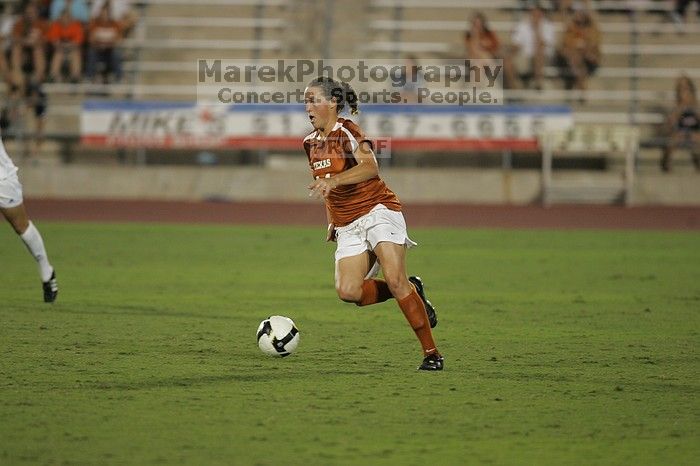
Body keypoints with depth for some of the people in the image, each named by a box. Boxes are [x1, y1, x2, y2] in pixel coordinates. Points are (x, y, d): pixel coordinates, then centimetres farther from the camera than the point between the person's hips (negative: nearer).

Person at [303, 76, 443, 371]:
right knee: (347, 291, -15)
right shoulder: (311, 143, 12)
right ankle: (411, 291, 9)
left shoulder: (347, 131, -11)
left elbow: (370, 167, -30)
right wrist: (332, 221, 21)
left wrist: (333, 180, -43)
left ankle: (431, 354, -14)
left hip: (378, 211, -7)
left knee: (394, 279, -21)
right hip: (348, 226, 7)